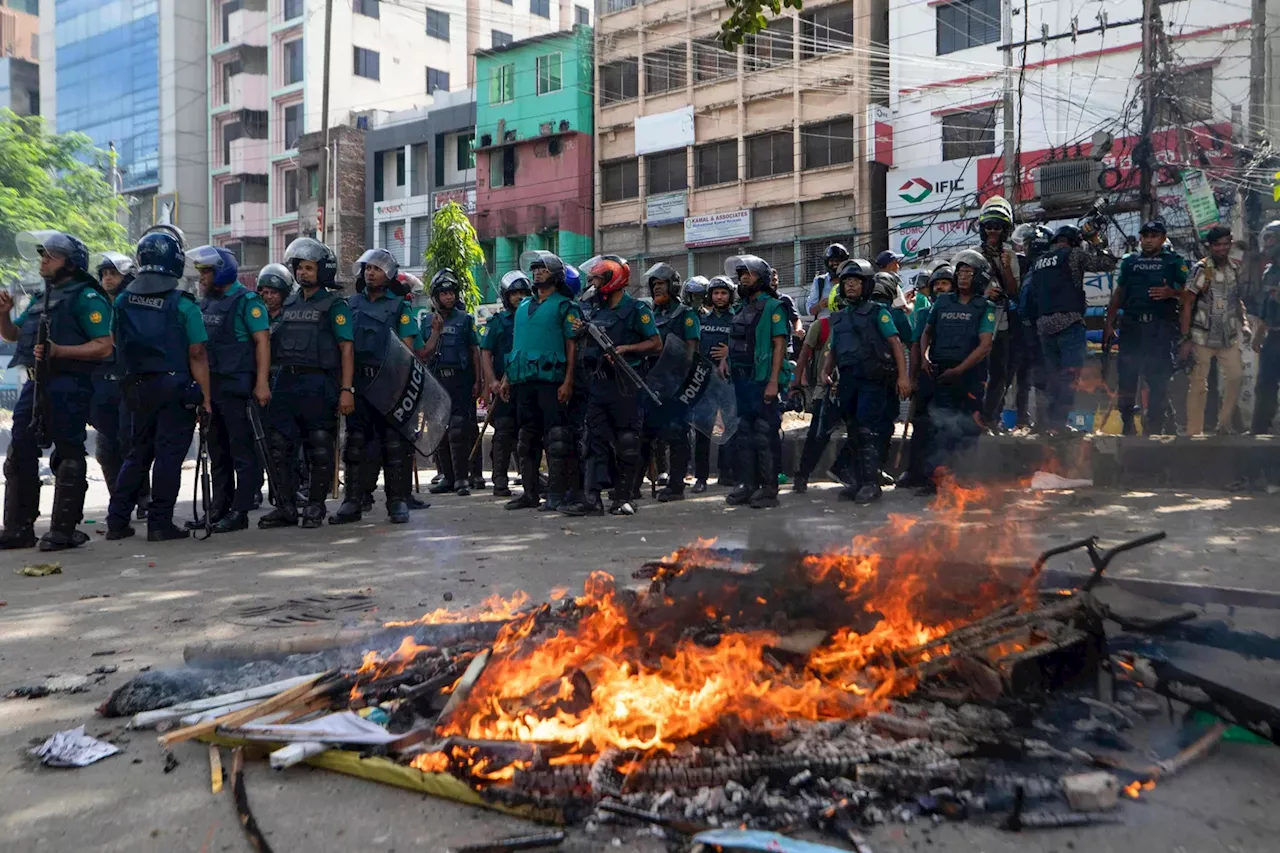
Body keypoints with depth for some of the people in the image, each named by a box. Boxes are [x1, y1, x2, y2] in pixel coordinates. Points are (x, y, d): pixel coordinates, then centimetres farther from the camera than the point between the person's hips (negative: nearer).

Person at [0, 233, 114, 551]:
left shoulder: (87, 298, -6)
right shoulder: (41, 298, 21)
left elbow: (104, 346, -15)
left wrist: (59, 350, -23)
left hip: (68, 385, -9)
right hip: (35, 383, 9)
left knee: (67, 456, -3)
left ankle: (64, 530, 3)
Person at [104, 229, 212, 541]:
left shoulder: (122, 301, 5)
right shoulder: (182, 304, -11)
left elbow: (118, 346, 12)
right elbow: (197, 355, -12)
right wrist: (206, 396, -10)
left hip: (138, 386, 5)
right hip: (175, 387, -5)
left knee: (138, 452, 16)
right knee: (168, 454, 0)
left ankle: (117, 520, 17)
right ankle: (160, 523, 2)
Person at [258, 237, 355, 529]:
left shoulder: (334, 304, -2)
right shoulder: (290, 304, 18)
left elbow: (346, 348, -9)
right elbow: (274, 342, 22)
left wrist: (346, 389, -17)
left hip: (318, 384, -6)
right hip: (286, 381, 6)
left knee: (320, 449, 1)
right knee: (279, 446, 3)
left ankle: (315, 506, 12)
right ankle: (286, 507, 11)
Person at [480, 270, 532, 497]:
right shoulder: (497, 321, 5)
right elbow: (485, 353, 2)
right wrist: (492, 381, -10)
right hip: (504, 386, -3)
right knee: (504, 432, -3)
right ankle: (500, 480, 2)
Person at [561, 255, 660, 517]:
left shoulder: (636, 309, -4)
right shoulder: (598, 311, 18)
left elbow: (656, 343, -9)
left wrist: (625, 348, -18)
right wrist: (582, 331, 7)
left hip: (624, 384, -7)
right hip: (598, 382, 7)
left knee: (626, 441, 0)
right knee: (596, 440, 3)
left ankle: (623, 498, 7)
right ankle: (591, 498, 3)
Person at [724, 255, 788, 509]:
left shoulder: (772, 306, -7)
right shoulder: (743, 308, 17)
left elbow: (779, 345, -12)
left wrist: (773, 381, -18)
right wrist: (727, 361, 8)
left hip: (762, 381, -8)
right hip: (740, 381, 8)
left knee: (764, 437, -5)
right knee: (742, 436, 11)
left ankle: (769, 489, 1)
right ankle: (747, 486, 18)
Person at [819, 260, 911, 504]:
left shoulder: (877, 311, 4)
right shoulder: (839, 317, 22)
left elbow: (895, 343, -3)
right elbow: (832, 350, 24)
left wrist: (903, 375, -13)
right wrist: (825, 372, 4)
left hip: (872, 377, -6)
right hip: (848, 379, 6)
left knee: (867, 429, -15)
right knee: (854, 431, 8)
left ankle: (871, 483, -14)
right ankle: (860, 482, 15)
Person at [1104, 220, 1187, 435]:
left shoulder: (1174, 261, 9)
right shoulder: (1129, 261, 18)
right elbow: (1119, 292, 18)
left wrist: (1171, 292, -18)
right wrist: (1109, 322, 12)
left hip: (1160, 327, -2)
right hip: (1132, 324, 3)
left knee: (1158, 376, -3)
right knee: (1127, 371, 1)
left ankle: (1155, 425, 3)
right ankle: (1127, 421, 12)